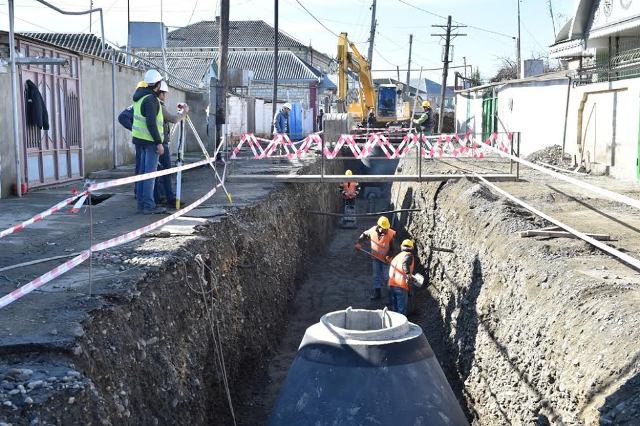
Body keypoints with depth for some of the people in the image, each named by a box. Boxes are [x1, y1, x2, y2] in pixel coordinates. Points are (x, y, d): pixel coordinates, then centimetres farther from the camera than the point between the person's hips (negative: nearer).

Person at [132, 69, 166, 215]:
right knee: (150, 173, -6)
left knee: (142, 171, 12)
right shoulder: (151, 99, -17)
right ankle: (149, 205, -5)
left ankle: (141, 203, 17)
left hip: (139, 138, 9)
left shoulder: (140, 95, 10)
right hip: (150, 140, -9)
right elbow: (151, 123, -23)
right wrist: (159, 143, -20)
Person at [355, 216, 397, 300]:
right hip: (376, 258, 3)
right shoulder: (372, 231, -15)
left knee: (386, 276, 7)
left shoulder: (391, 234, -23)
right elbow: (363, 235, 5)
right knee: (376, 276, 10)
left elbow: (392, 248, -15)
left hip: (386, 259, -3)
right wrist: (358, 243, -9)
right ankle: (377, 292, 21)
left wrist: (388, 256, -29)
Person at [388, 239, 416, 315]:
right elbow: (405, 264, -22)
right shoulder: (409, 256, 1)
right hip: (401, 286, -6)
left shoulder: (396, 256, 23)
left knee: (394, 308, 15)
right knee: (402, 310, -1)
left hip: (391, 285, 6)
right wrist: (408, 274, -31)